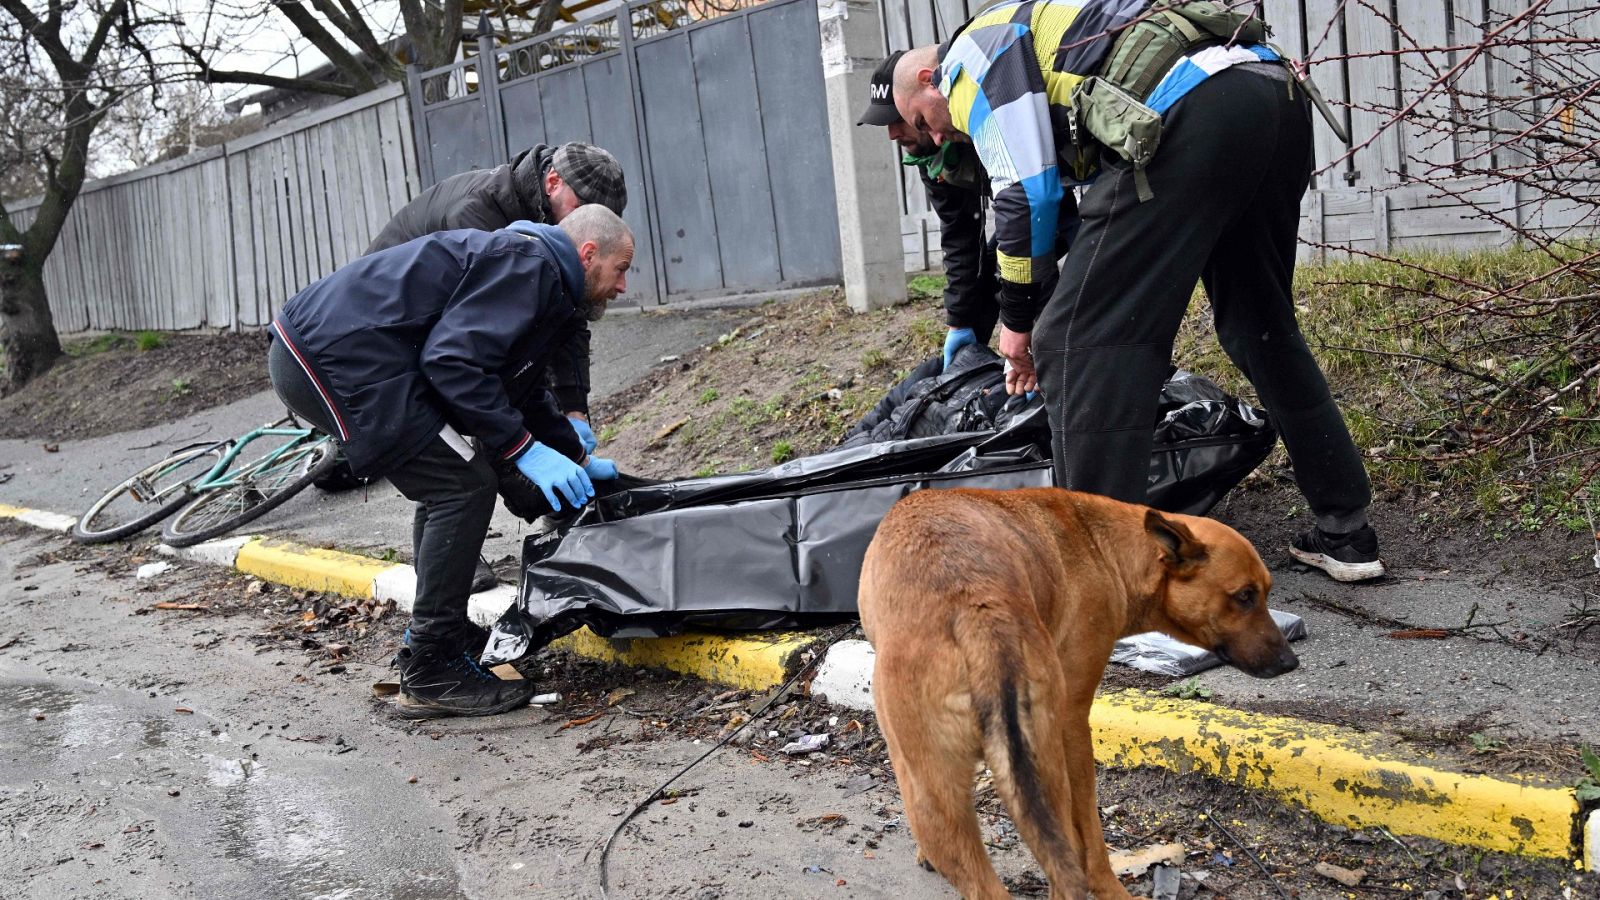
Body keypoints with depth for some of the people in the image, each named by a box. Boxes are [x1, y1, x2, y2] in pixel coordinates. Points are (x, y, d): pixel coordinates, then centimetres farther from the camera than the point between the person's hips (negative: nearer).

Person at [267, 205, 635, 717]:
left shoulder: (525, 265, 23)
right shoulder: (528, 264, -10)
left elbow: (523, 392, 33)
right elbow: (452, 362, -22)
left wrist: (578, 460, 33)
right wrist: (523, 448, -17)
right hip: (338, 362, -11)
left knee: (449, 484, 18)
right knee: (464, 485, -10)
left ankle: (444, 638, 28)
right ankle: (431, 675, -4)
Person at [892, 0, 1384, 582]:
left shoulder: (971, 53, 13)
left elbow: (1026, 192, 0)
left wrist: (1017, 319, 12)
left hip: (1192, 114, -10)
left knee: (1078, 343, -6)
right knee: (1261, 330, 24)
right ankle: (1346, 533, 29)